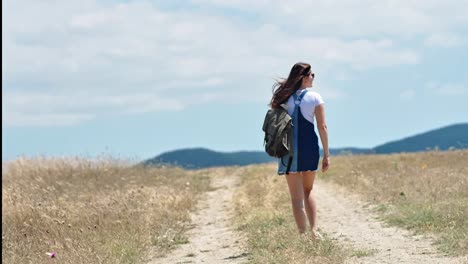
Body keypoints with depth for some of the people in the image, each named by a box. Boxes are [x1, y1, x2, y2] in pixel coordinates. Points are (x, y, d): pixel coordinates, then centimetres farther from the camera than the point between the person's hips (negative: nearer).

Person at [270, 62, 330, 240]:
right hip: (310, 148, 0)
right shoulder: (314, 98, -3)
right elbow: (322, 127, -5)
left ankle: (303, 234, 1)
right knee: (308, 191, 18)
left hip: (289, 149, 0)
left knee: (297, 196, 5)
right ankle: (314, 230, 6)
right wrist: (326, 155, -1)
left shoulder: (284, 97, 2)